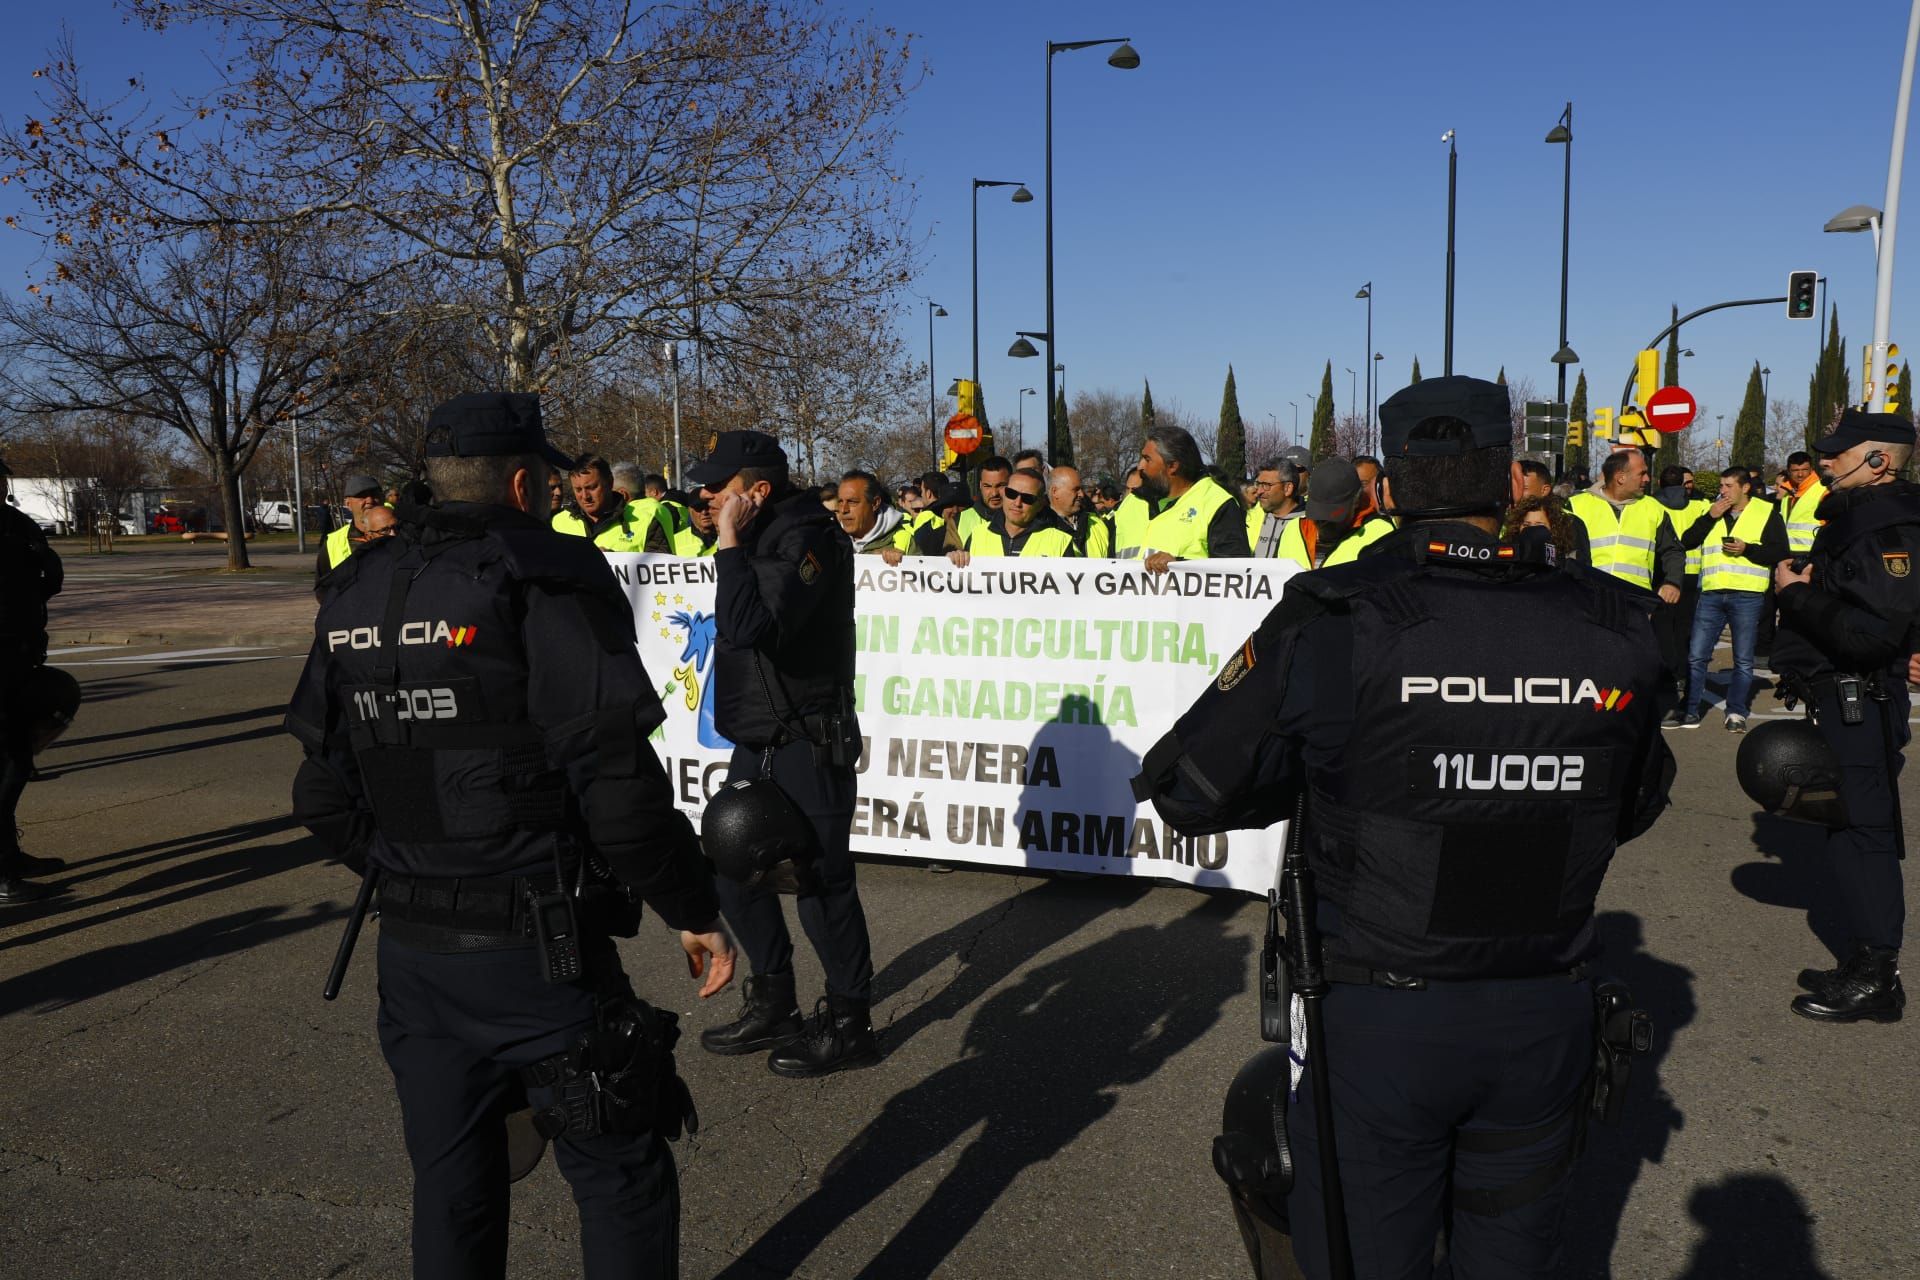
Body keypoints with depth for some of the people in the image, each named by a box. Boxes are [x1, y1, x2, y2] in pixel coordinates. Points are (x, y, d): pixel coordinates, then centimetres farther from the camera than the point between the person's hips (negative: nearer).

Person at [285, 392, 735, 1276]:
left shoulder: (355, 596, 7)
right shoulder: (548, 582, -14)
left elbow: (325, 799, 10)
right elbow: (618, 784, -21)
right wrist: (693, 912, -10)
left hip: (411, 949, 7)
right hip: (536, 949, -6)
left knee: (451, 1182, 21)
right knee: (621, 1176, 8)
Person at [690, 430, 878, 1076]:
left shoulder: (806, 540, -18)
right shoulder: (766, 535, 11)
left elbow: (749, 626, -32)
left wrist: (731, 544, -25)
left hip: (808, 745, -10)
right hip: (759, 742, 10)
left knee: (821, 886, -1)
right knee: (738, 873, 17)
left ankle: (849, 1026, 17)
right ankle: (774, 1008, 34)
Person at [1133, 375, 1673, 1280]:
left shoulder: (1330, 625, -18)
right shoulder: (1611, 632, -8)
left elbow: (1188, 793, -11)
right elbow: (1634, 807, 8)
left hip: (1374, 1020, -3)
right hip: (1544, 1024, 3)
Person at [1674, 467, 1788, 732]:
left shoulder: (1767, 512, 4)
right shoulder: (1713, 511, 16)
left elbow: (1780, 553, -2)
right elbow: (1687, 542, 6)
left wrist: (1747, 549, -14)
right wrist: (1710, 517, -4)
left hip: (1747, 595, -3)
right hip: (1711, 594, 3)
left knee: (1743, 660, 3)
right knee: (1696, 655, 2)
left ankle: (1737, 713, 12)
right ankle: (1690, 711, 9)